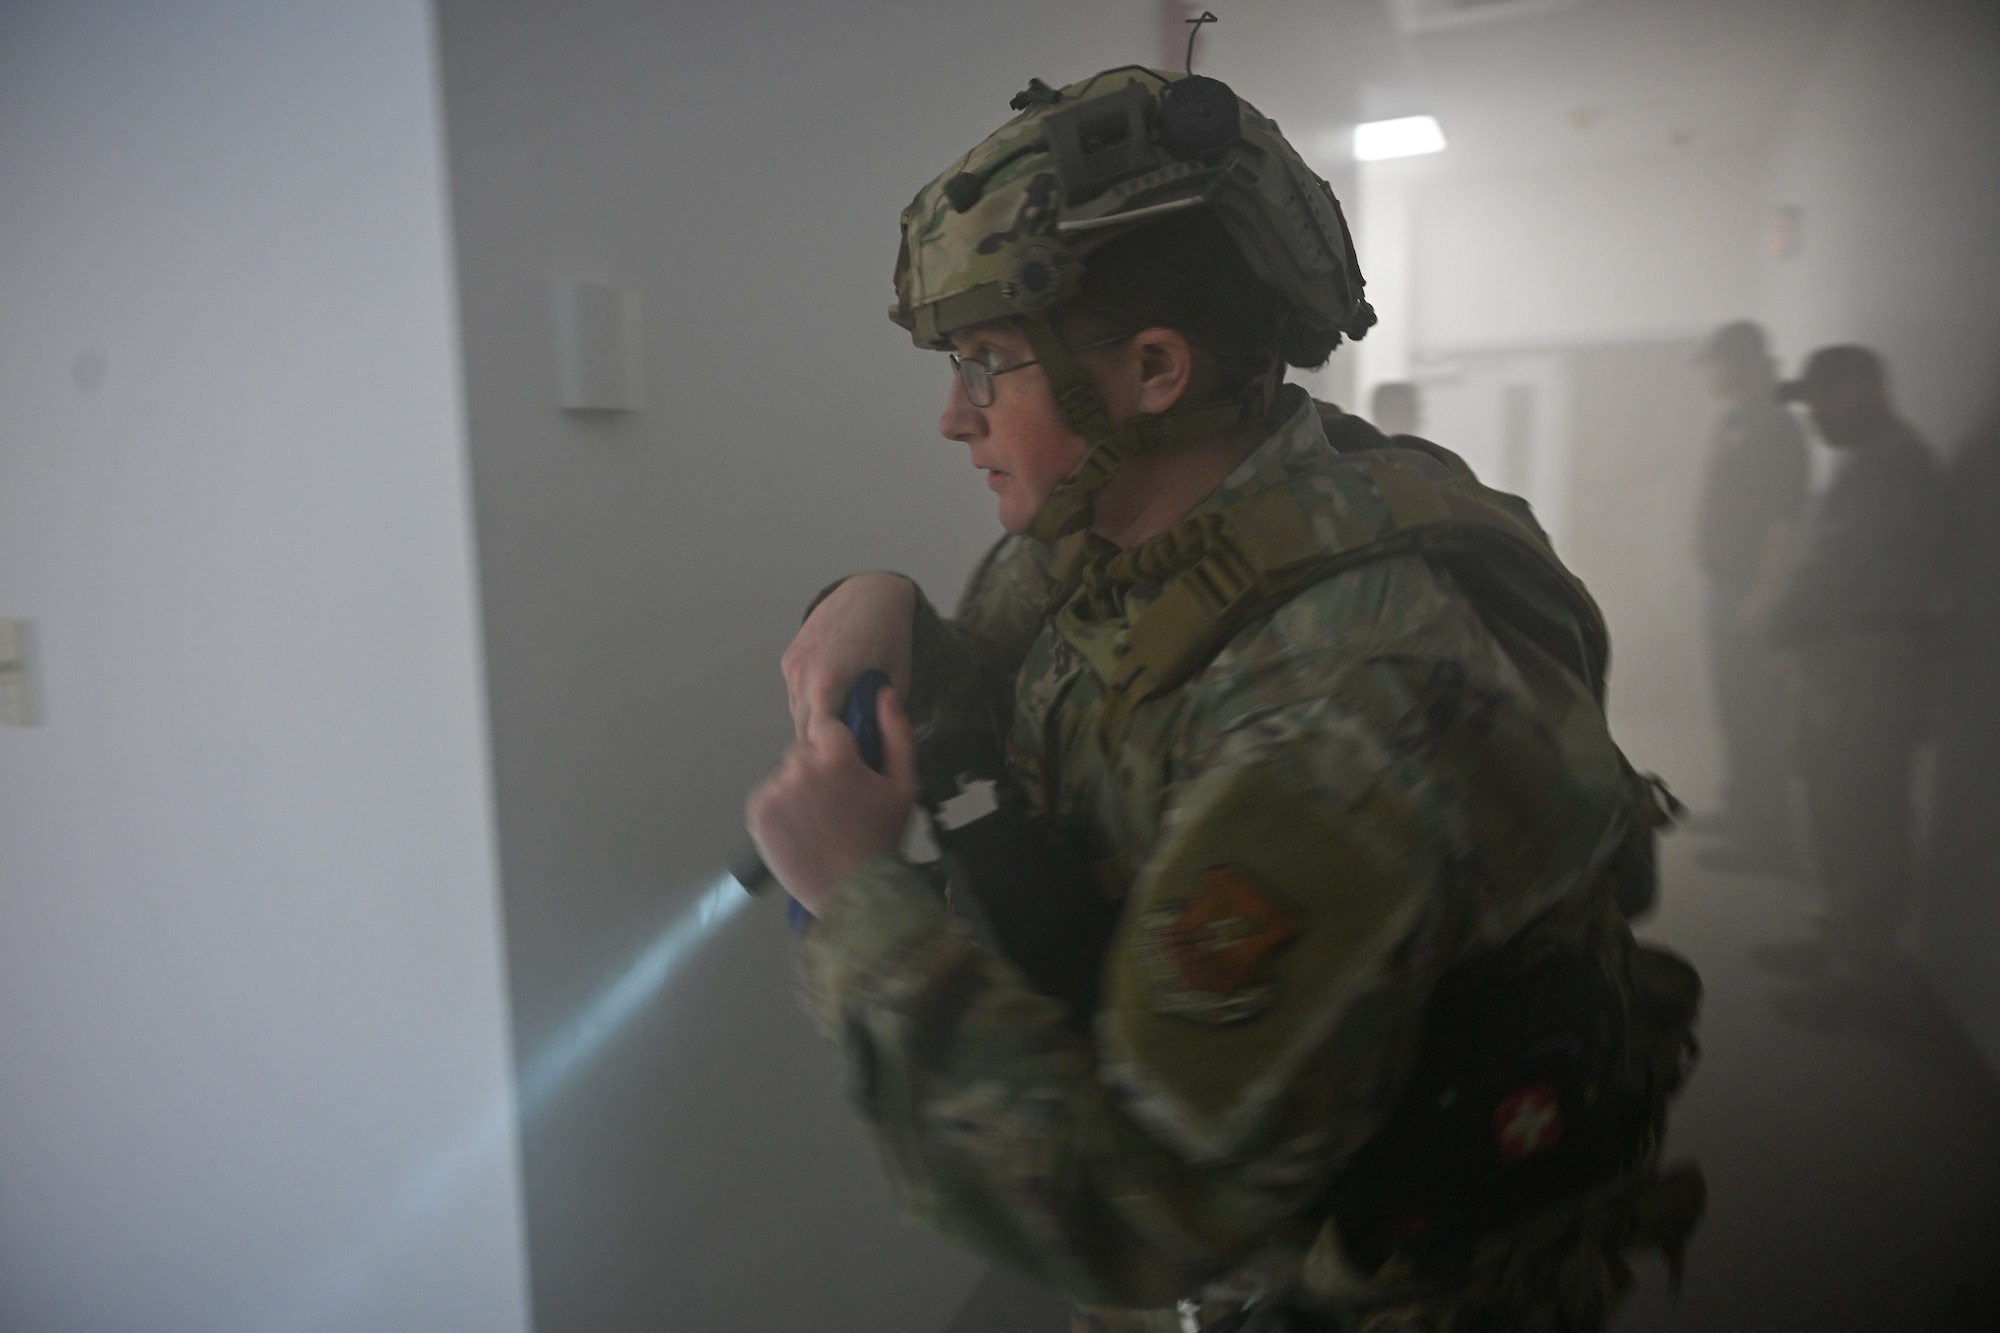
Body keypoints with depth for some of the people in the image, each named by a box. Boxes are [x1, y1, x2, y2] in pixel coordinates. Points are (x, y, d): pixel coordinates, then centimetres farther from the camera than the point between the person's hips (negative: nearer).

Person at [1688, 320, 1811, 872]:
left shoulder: (1773, 429, -14)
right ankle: (1741, 807, 31)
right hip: (1726, 587, 10)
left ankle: (1767, 835, -1)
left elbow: (1783, 522, -20)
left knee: (1754, 713, -7)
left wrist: (1758, 598, -23)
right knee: (1734, 703, 18)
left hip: (1751, 594, -10)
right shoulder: (1733, 425, 15)